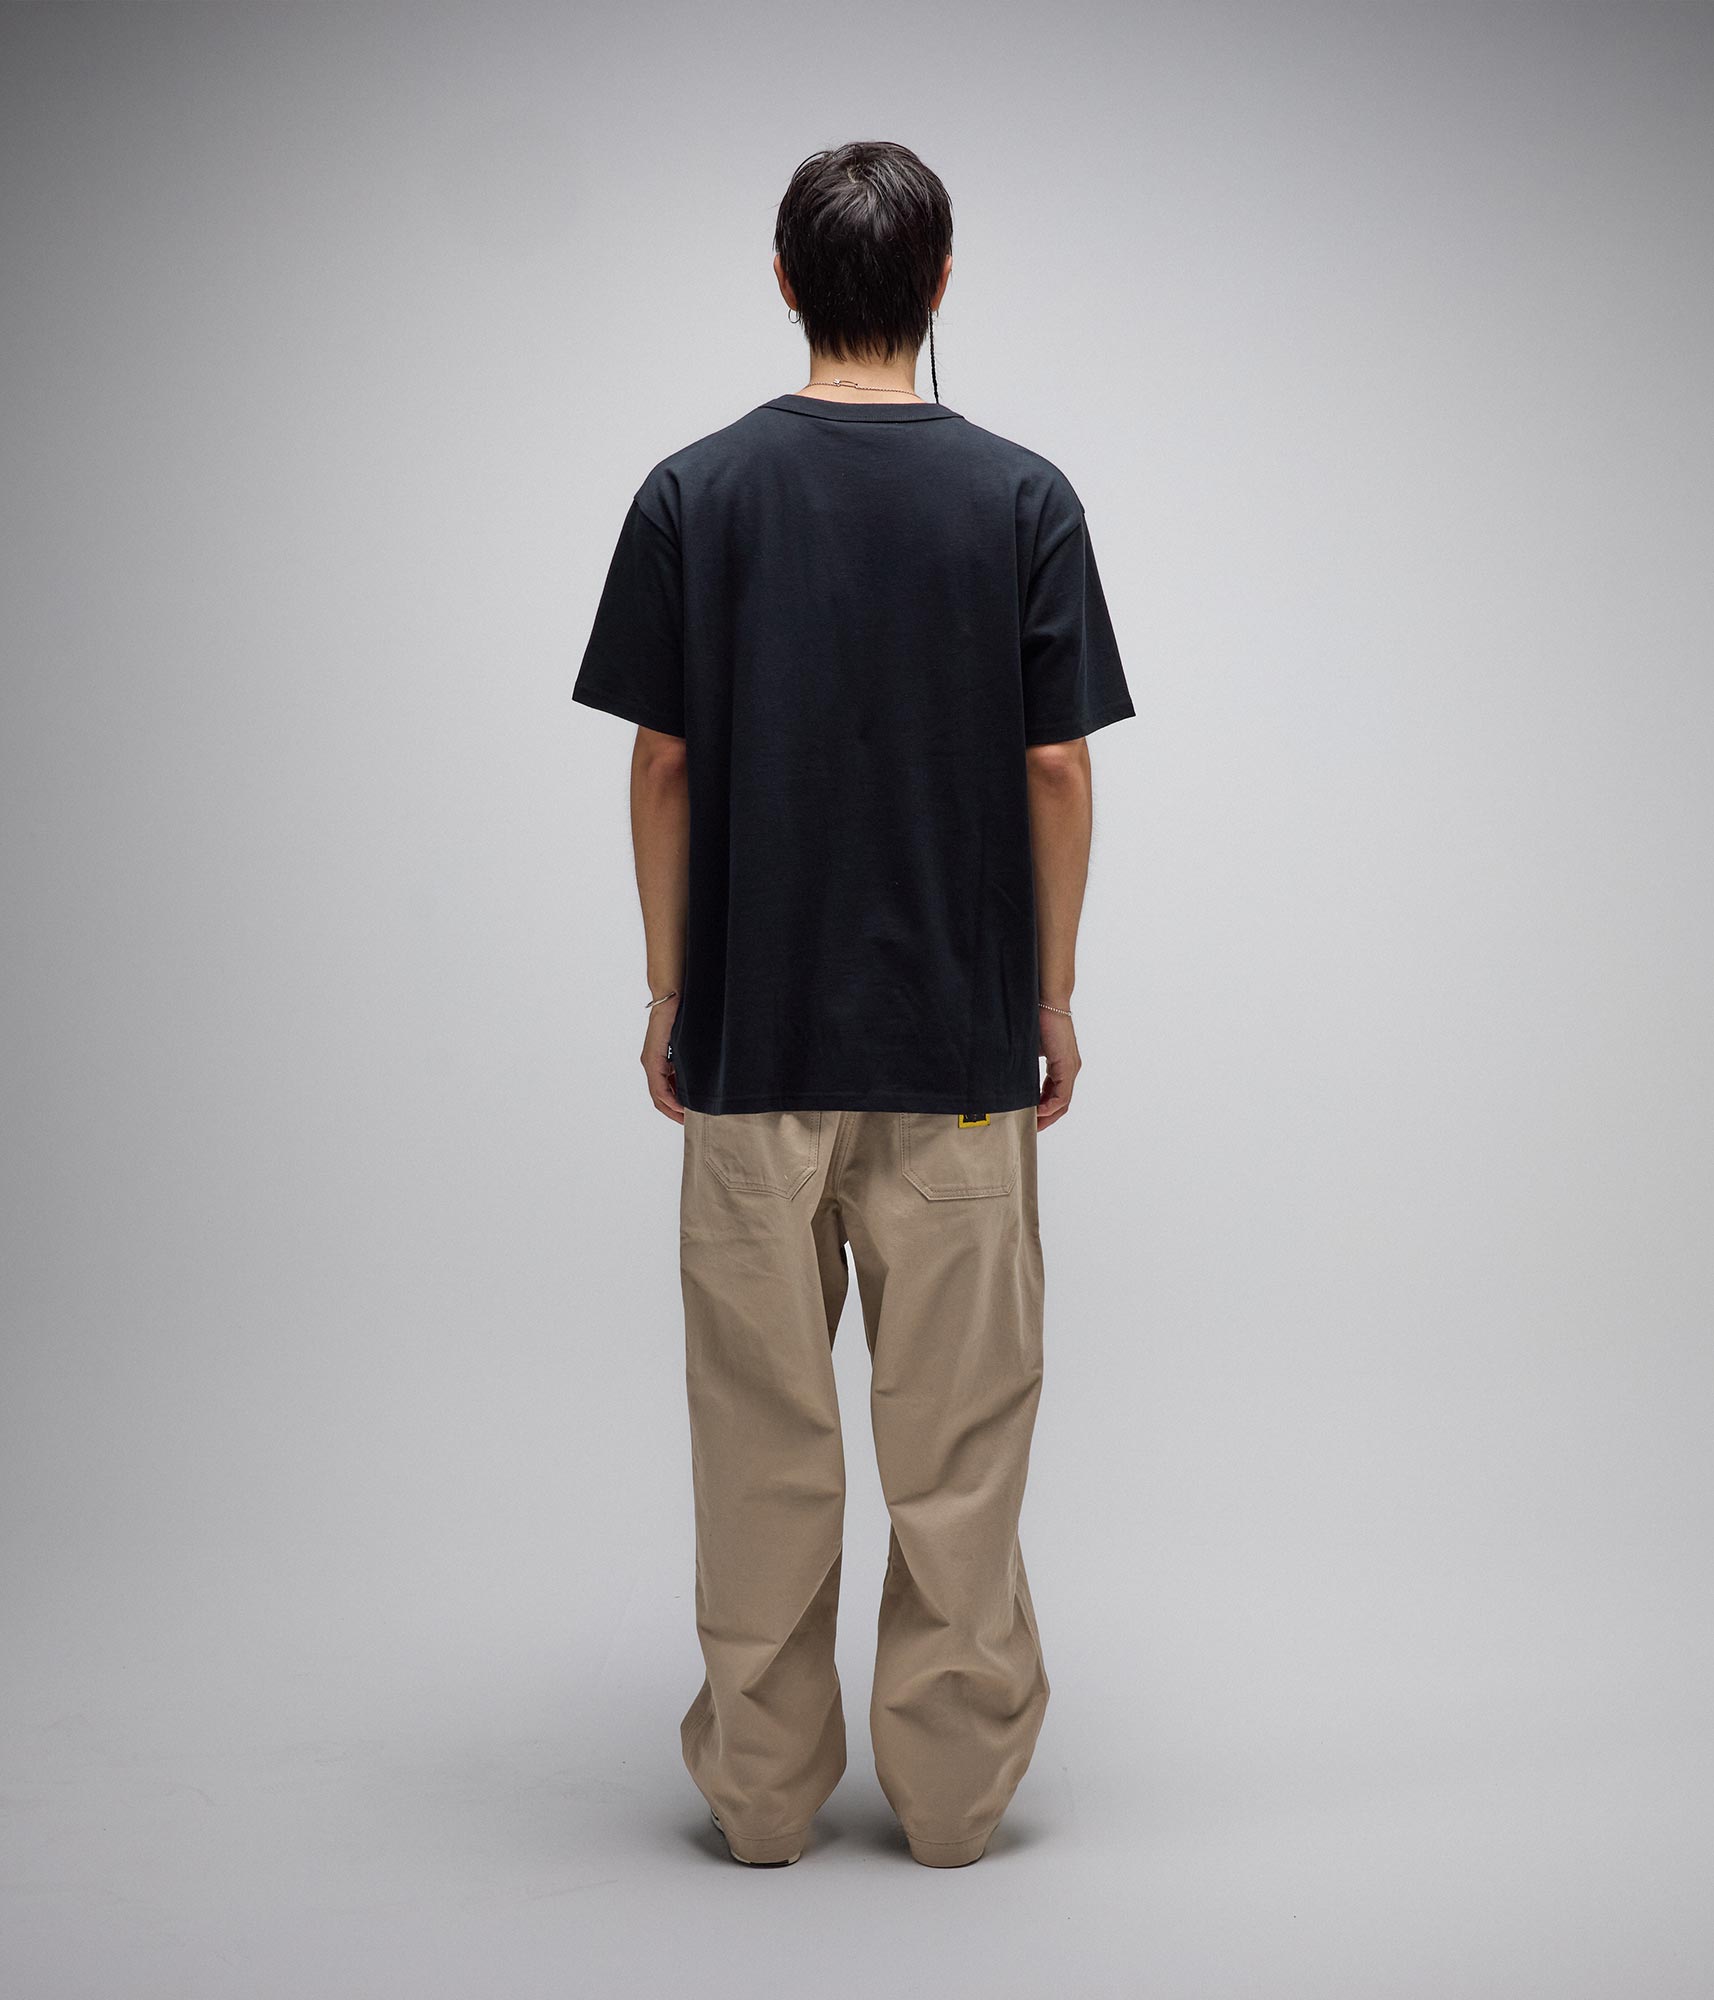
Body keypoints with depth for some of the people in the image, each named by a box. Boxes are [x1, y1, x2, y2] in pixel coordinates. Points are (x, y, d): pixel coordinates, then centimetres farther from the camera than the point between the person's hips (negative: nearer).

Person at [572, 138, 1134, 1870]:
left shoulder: (694, 493, -3)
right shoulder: (1021, 497, -4)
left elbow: (664, 766, -2)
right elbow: (1057, 770, -4)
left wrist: (667, 989, 7)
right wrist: (1053, 995, 6)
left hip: (752, 1032, 1)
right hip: (959, 1032, 0)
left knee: (764, 1419, 9)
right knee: (957, 1423, 8)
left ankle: (762, 1782, 17)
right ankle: (951, 1780, 16)